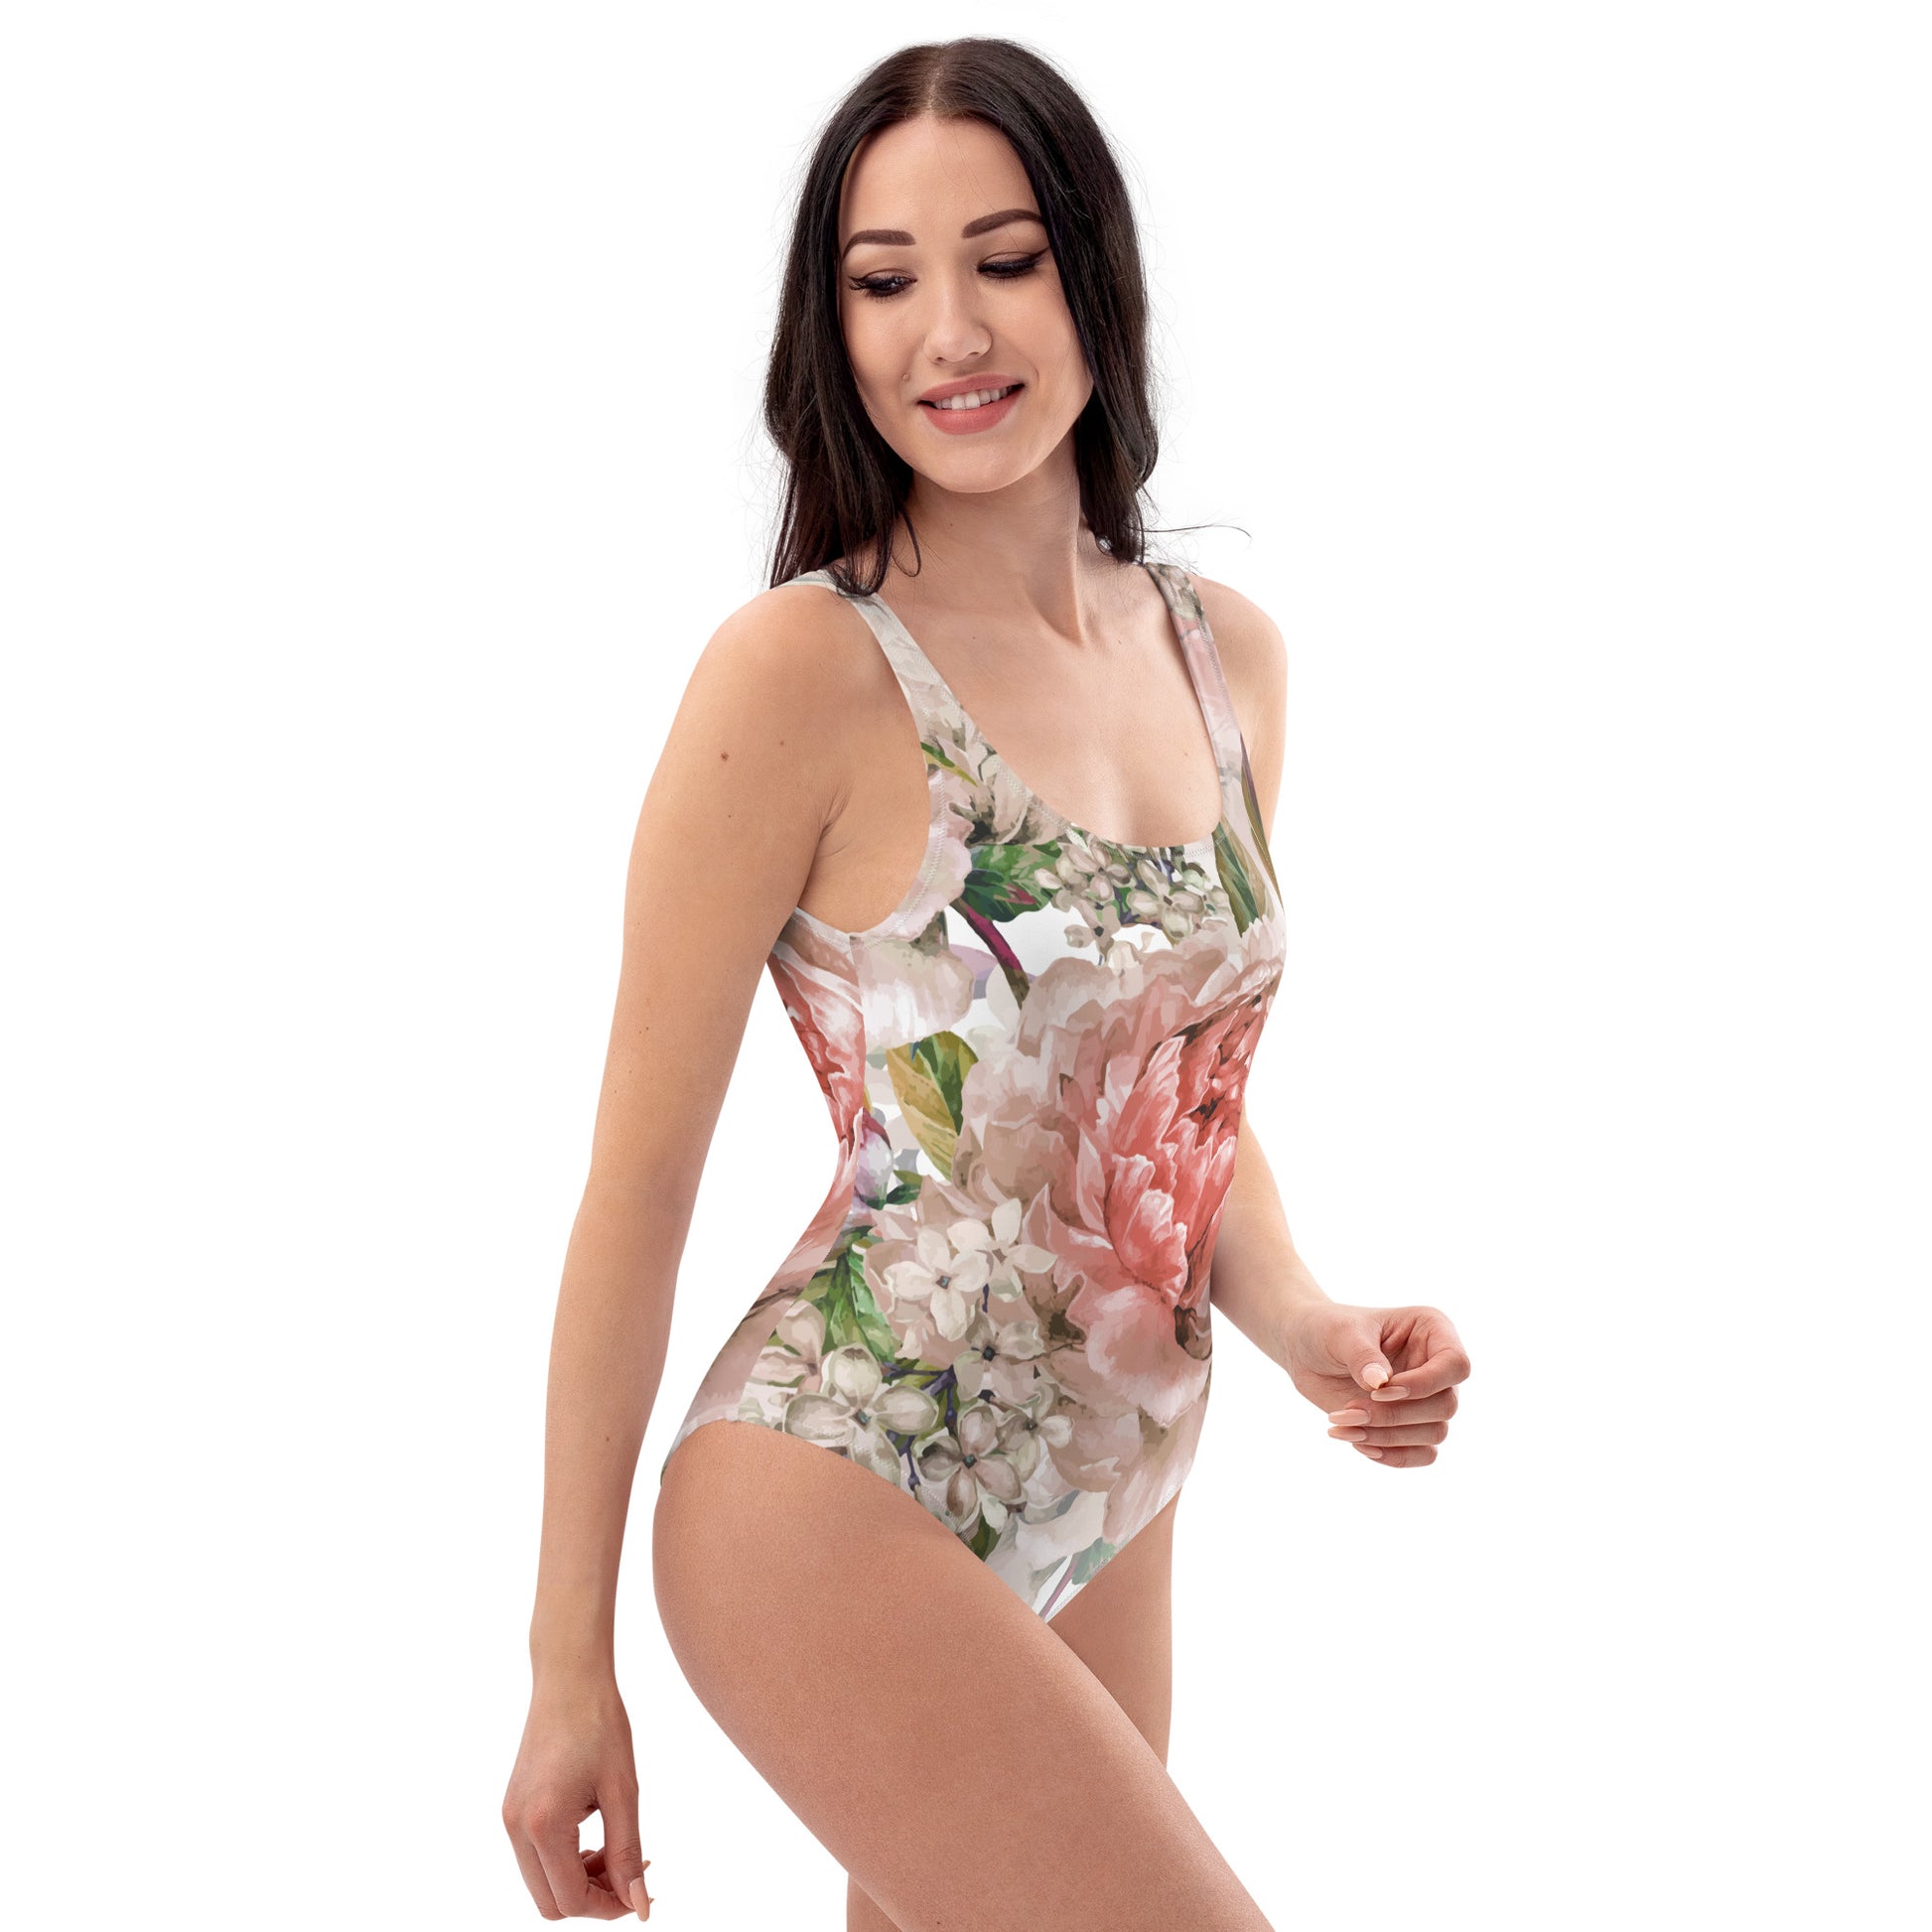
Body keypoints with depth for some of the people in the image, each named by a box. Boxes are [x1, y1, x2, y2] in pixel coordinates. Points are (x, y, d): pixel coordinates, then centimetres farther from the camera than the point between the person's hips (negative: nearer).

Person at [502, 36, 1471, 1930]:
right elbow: (641, 1176, -10)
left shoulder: (1227, 657, 5)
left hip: (1108, 1528, 7)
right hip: (837, 1503, -7)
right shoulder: (800, 671, -14)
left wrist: (1297, 1317, -3)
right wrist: (568, 1664, -7)